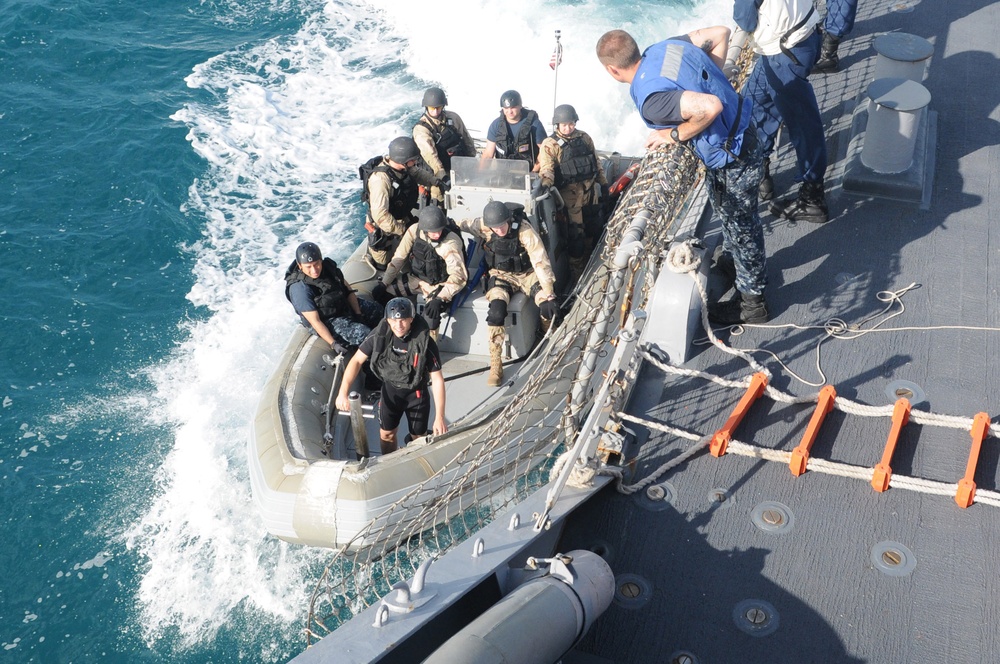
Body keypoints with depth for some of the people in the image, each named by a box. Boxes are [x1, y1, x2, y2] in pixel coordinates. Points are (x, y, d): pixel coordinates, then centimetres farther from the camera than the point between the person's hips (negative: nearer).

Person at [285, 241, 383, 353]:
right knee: (362, 334, -23)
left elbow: (348, 290, 0)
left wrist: (358, 314, -6)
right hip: (325, 322, -7)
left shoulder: (328, 266, -11)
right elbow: (315, 321, -26)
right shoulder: (300, 288, -29)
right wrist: (333, 344, -29)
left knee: (377, 310, 8)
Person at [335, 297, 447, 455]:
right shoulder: (379, 335, -22)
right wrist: (343, 392, -27)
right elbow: (357, 360, -15)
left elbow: (437, 379, -23)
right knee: (386, 434, 17)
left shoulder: (425, 342, -28)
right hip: (390, 390, 2)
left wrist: (439, 417, -26)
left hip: (416, 393, -2)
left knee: (418, 437, 12)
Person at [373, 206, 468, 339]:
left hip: (438, 284, -5)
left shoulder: (451, 242, -27)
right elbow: (399, 257, -5)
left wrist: (440, 298, -38)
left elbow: (458, 276, -29)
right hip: (416, 278, 5)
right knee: (379, 293, -2)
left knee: (431, 313, -32)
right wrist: (384, 284, -5)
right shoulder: (415, 230, -14)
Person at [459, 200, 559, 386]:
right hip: (501, 275, 1)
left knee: (548, 306, -24)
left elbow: (541, 263, -28)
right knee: (496, 312, -26)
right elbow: (463, 224, 4)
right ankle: (495, 366, -16)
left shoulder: (524, 230, -26)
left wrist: (548, 296, -32)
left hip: (527, 274, -1)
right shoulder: (483, 226, -17)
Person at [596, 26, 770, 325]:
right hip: (741, 135, 8)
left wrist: (675, 135, -23)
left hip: (732, 163, -8)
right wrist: (706, 83, 5)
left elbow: (710, 107, -40)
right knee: (730, 215, 32)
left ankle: (751, 302, 35)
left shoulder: (650, 100, -32)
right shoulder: (667, 46, -6)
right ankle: (734, 261, 58)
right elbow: (720, 32, 3)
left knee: (740, 225, 13)